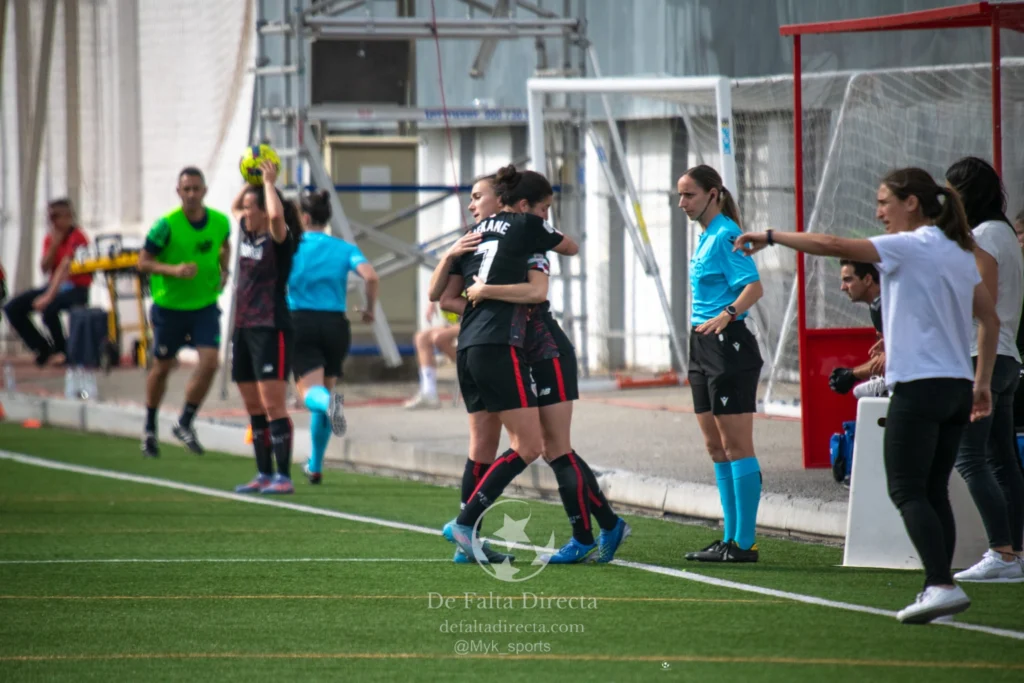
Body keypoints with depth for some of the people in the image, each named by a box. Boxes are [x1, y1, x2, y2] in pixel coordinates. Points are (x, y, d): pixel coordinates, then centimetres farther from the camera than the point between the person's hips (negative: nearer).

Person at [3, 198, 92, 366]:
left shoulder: (77, 237, -13)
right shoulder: (50, 238, 8)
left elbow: (65, 267, -24)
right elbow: (45, 268, -1)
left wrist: (48, 296, -33)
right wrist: (54, 244, -14)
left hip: (77, 289, -7)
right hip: (54, 285, 7)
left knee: (48, 308, -37)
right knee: (12, 308, -8)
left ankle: (62, 350, -10)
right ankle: (43, 349, 4)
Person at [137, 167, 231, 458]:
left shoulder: (220, 222, -5)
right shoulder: (166, 225, -18)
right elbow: (144, 262, -13)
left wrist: (224, 271, 3)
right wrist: (174, 270, -27)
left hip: (205, 305, 3)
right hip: (169, 305, -2)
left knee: (210, 362, -13)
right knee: (162, 367, 11)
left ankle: (185, 423, 7)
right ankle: (150, 429, 31)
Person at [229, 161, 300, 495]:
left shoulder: (278, 239, -10)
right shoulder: (249, 233, 12)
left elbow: (276, 215, -32)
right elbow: (233, 207, 32)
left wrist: (269, 182, -18)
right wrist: (250, 180, 19)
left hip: (271, 329, -9)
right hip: (244, 328, 9)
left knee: (273, 406, -11)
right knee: (254, 409, 11)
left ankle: (284, 477, -11)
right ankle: (264, 475, 16)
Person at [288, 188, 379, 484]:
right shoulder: (345, 249, 6)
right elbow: (370, 276, -10)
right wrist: (370, 309, 4)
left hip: (301, 323, -3)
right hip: (335, 324, 3)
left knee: (311, 393, -11)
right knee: (324, 392, 17)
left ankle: (329, 402, -50)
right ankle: (315, 466, 22)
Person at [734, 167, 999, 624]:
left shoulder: (911, 246, -10)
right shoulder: (960, 252, 15)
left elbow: (834, 246, -18)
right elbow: (990, 319, 18)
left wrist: (771, 237, -9)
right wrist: (982, 382, 21)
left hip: (920, 386, -8)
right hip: (957, 387, 8)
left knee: (907, 491, -8)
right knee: (934, 492, 11)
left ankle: (942, 585, -20)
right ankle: (938, 589, 8)